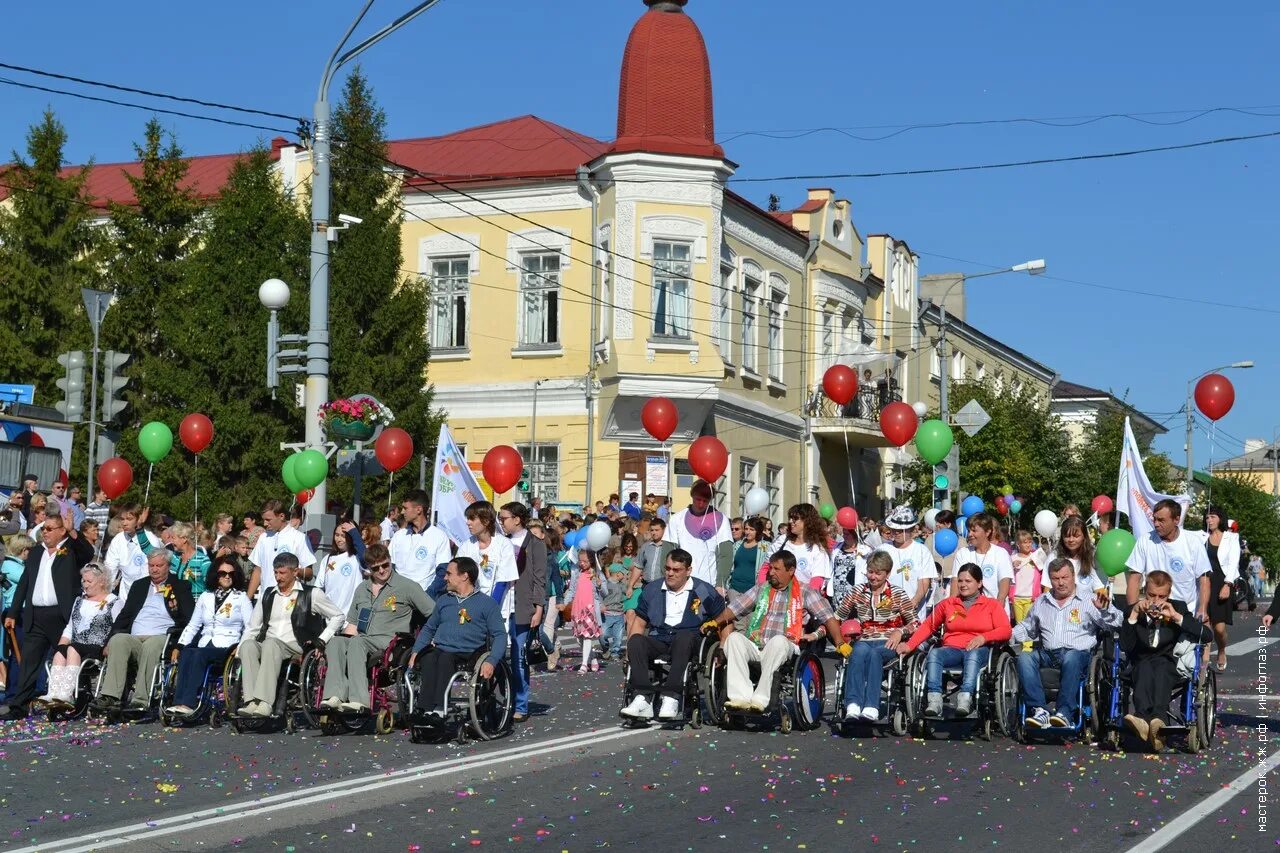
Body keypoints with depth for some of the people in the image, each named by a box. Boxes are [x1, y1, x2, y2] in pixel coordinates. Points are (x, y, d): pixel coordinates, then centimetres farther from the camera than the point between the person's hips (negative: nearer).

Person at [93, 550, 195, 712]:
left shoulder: (180, 587, 15)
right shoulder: (139, 586, 27)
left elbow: (190, 619, 4)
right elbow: (124, 615, 20)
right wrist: (109, 642, 5)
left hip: (161, 638, -3)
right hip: (133, 638, 3)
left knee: (151, 646, -38)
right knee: (118, 640, -30)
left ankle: (141, 700, -44)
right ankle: (110, 696, -41)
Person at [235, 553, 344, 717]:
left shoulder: (311, 595, 11)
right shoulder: (267, 595, 24)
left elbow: (338, 616, 14)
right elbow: (252, 627, 23)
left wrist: (322, 639, 2)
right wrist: (239, 648, 8)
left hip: (295, 647, -4)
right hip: (266, 646, 4)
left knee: (270, 643, -37)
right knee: (248, 645, -31)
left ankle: (264, 702, -50)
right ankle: (251, 700, -43)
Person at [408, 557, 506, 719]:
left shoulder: (487, 603, 11)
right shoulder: (443, 600, 28)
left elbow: (500, 635, 4)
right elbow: (429, 628, 33)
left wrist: (491, 662, -14)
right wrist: (416, 651, 13)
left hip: (467, 655, -3)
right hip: (438, 649, 4)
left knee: (445, 659, -37)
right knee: (428, 658, -33)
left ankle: (439, 710, -50)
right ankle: (427, 710, -46)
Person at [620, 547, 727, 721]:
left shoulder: (704, 591, 10)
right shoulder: (652, 589, 19)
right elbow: (639, 622, 18)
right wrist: (631, 650, 2)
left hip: (687, 644, -3)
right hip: (658, 643, 3)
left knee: (684, 636, -38)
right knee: (635, 640, -29)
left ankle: (671, 697, -45)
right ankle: (643, 699, -41)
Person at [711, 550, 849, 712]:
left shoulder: (804, 592, 10)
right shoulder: (761, 589, 23)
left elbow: (828, 617, 3)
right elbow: (735, 608, 21)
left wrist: (840, 644, -8)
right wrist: (715, 623, 6)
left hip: (785, 648, -4)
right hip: (755, 646, 4)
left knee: (778, 640, -38)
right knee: (734, 637, -26)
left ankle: (760, 699, -40)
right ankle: (741, 697, -38)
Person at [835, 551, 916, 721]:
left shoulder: (897, 594, 9)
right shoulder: (857, 592, 15)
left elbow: (914, 624, 8)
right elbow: (836, 618, 16)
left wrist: (900, 632, -12)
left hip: (888, 644, -1)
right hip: (864, 641, 1)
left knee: (873, 653, -38)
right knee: (860, 650, -37)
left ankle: (871, 707, -50)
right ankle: (852, 705, -53)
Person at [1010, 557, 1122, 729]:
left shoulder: (1089, 599, 11)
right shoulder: (1041, 602, 24)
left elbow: (1115, 623, 1)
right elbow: (1026, 628, 37)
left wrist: (1104, 609, -20)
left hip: (1079, 653, -4)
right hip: (1047, 654, 4)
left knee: (1071, 658, -39)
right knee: (1024, 657, -27)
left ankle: (1064, 713, -42)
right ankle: (1039, 711, -36)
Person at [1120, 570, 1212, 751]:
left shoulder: (1179, 607, 9)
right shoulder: (1134, 610, 9)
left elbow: (1207, 635, -4)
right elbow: (1124, 646, -3)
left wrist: (1176, 617, -11)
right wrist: (1134, 615, -11)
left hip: (1169, 666, -1)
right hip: (1140, 666, 1)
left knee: (1161, 666, -36)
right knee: (1145, 667, -35)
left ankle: (1158, 719, -61)